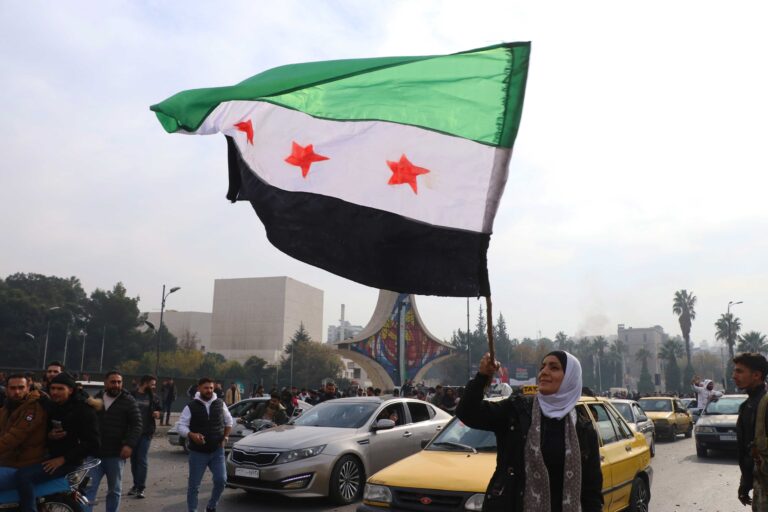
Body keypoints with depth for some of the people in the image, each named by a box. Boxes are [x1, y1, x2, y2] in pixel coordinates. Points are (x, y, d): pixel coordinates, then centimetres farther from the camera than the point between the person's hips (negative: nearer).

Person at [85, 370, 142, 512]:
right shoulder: (97, 398, 8)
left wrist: (130, 445, -19)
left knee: (114, 490, 10)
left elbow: (137, 425, -8)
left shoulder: (128, 401, -4)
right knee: (89, 487, -1)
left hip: (116, 454, -2)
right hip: (95, 452, 3)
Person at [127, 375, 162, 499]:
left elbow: (159, 409, 15)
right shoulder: (132, 395, 0)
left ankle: (141, 488, -3)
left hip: (146, 433, -1)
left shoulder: (154, 398, 6)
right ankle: (136, 484, 24)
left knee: (142, 460, -5)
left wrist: (157, 413, -8)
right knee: (134, 459, 10)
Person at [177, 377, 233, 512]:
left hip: (217, 451, 2)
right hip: (198, 452, -2)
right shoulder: (191, 407, -6)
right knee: (194, 484, 4)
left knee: (221, 480, -4)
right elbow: (181, 426, -7)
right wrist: (192, 435, -24)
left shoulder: (220, 403, 3)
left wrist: (225, 437, 7)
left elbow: (228, 421, 16)